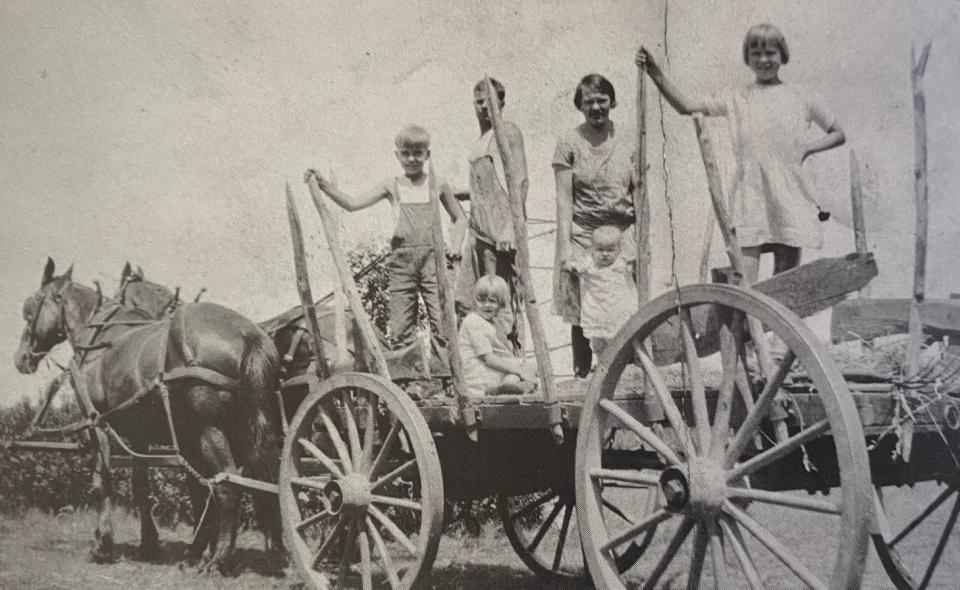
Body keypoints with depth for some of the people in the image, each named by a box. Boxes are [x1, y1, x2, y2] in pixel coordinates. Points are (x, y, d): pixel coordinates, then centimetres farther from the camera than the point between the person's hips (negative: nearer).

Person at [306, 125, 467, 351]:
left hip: (433, 258, -1)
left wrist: (455, 246, 3)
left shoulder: (438, 184, 10)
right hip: (402, 259, 2)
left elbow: (460, 218, 20)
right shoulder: (392, 185, 11)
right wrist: (324, 185, -9)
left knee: (443, 324, -9)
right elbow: (353, 203, 2)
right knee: (400, 330, 0)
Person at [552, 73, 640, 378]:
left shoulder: (626, 142, 10)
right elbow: (564, 198, -2)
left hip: (623, 235, 2)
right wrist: (565, 246, -8)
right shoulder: (569, 142, 2)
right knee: (581, 315, 0)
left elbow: (639, 190, 12)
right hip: (582, 236, -2)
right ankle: (582, 375, 11)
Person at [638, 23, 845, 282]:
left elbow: (838, 134, 21)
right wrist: (656, 74, -10)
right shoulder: (736, 98, 11)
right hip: (749, 195, -1)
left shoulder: (798, 98, 13)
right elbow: (686, 106, 1)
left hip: (790, 195, 1)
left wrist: (808, 148, 2)